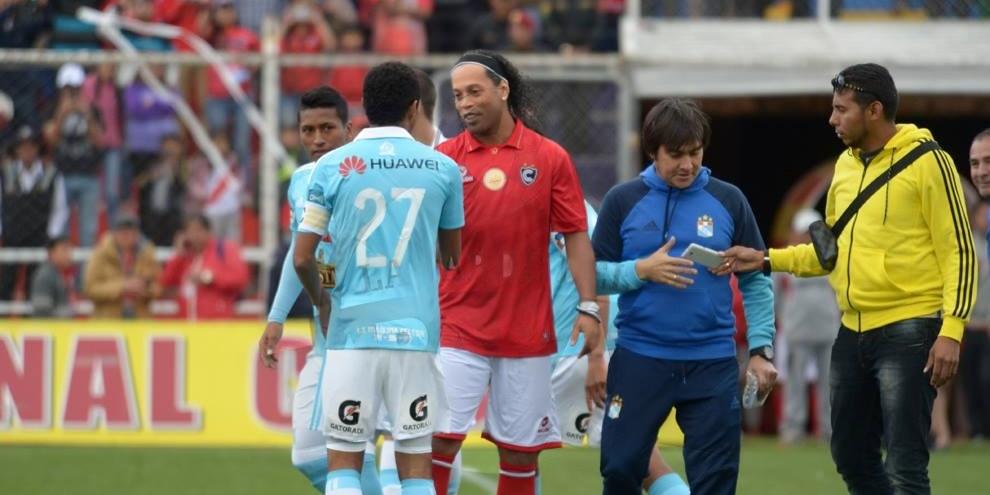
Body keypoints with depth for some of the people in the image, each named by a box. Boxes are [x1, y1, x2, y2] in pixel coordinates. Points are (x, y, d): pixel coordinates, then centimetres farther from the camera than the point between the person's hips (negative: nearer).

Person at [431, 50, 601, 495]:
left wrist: (588, 306, -6)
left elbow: (575, 235, 2)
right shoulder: (446, 158, 2)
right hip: (458, 327, -1)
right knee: (440, 438, -8)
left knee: (521, 449, 6)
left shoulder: (549, 158, 1)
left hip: (527, 331, 1)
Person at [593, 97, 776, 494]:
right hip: (638, 357, 0)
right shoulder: (623, 201, 1)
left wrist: (760, 349, -1)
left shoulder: (728, 201, 3)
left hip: (712, 361, 0)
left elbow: (755, 281, 7)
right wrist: (641, 270, -16)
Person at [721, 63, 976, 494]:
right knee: (851, 456, 14)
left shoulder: (926, 162, -9)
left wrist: (951, 331, -19)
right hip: (854, 331, 8)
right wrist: (767, 260, 10)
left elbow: (960, 252, -10)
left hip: (908, 333, -8)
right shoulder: (846, 165, 13)